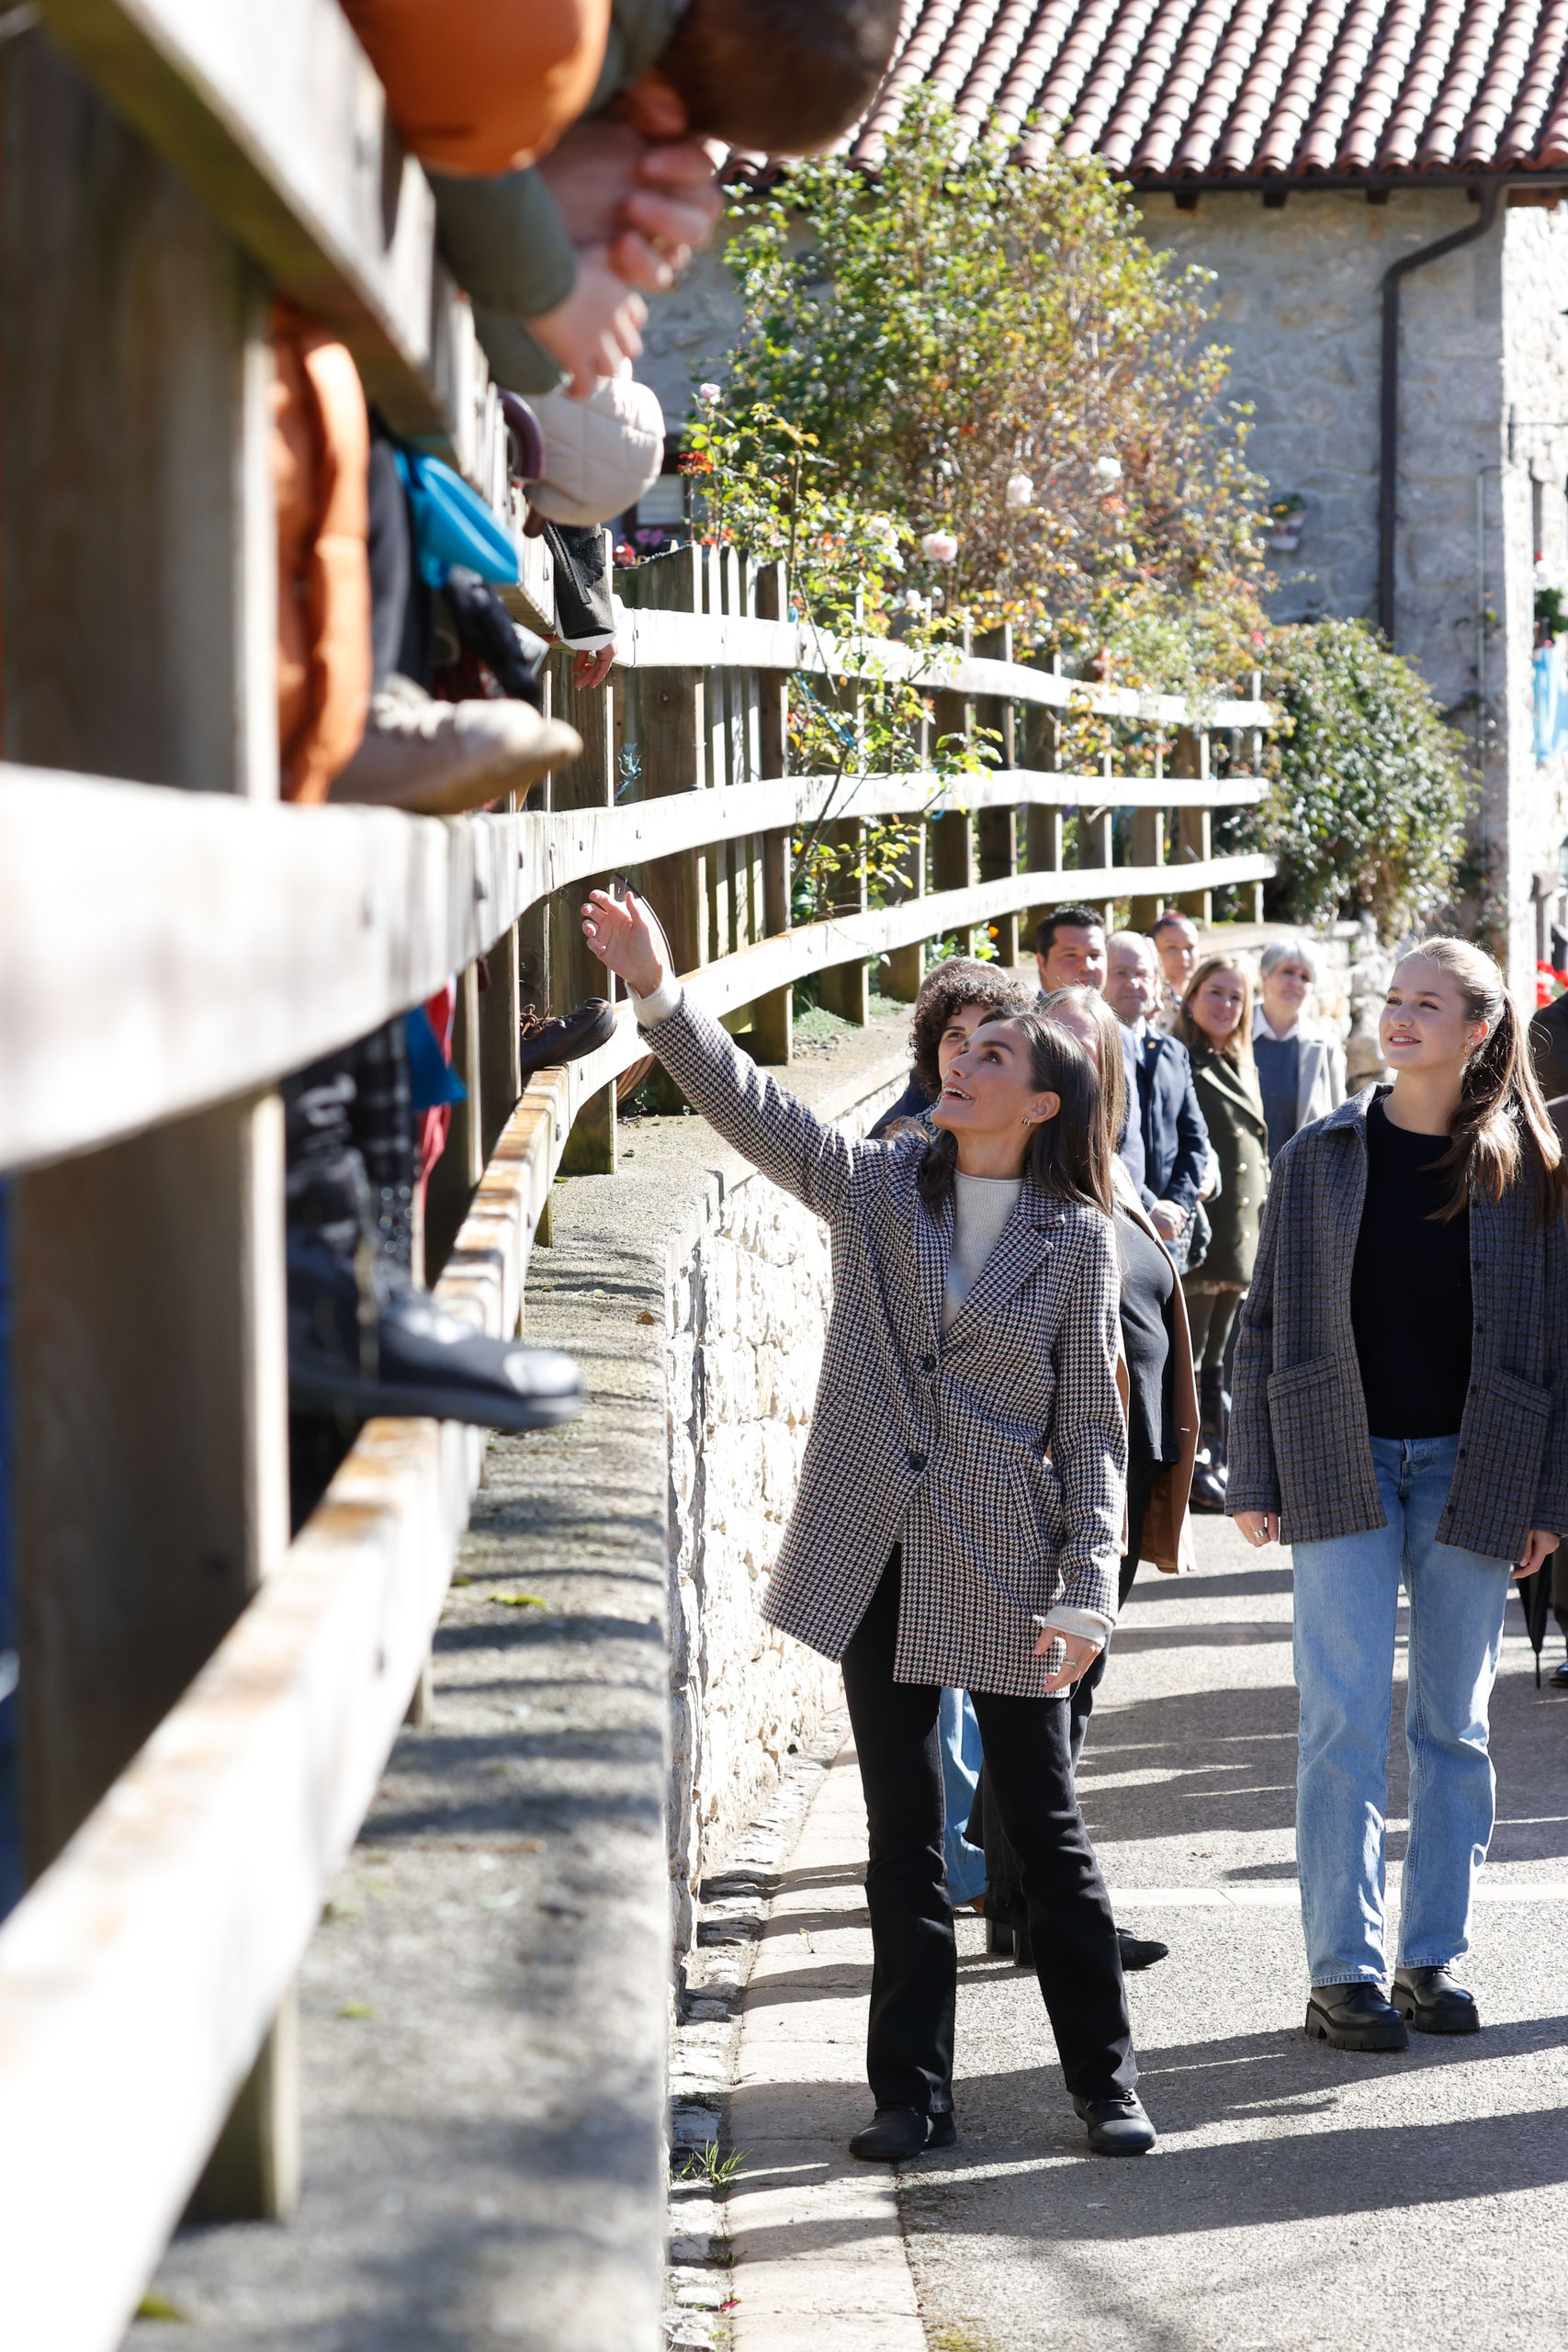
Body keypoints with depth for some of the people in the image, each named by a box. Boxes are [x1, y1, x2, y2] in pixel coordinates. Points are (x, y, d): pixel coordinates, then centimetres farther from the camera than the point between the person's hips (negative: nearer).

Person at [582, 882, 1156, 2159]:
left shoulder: (1078, 1239, -2)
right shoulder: (878, 1186, 4)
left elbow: (1091, 1427, -2)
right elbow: (755, 1105, -8)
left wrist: (1087, 1590, -9)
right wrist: (661, 994, -22)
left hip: (1005, 1569, -2)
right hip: (877, 1555, 2)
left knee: (1045, 1825, 5)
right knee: (904, 1834, 8)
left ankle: (1106, 2082, 17)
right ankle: (914, 2092, 16)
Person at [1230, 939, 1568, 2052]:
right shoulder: (1320, 1157, 2)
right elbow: (1267, 1323, 4)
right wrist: (1254, 1479, -1)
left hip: (1470, 1470, 1)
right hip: (1342, 1462, -1)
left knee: (1455, 1721, 6)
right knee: (1345, 1719, -4)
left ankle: (1435, 1957, 16)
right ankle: (1344, 1970, 1)